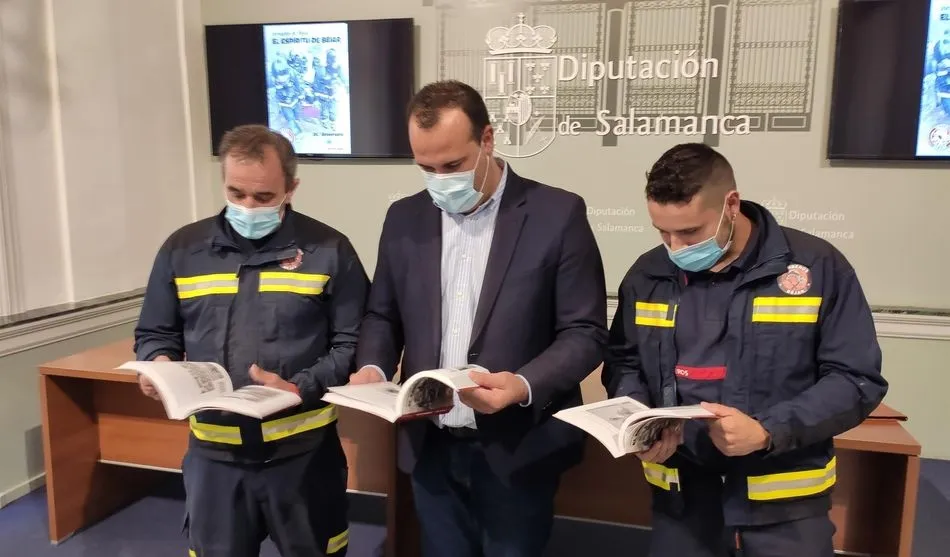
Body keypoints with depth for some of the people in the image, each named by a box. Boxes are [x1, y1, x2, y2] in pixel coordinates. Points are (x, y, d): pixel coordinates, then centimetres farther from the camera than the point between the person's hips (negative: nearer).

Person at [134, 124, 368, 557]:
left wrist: (301, 388, -19)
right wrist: (160, 364, -10)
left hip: (303, 451, -2)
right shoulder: (183, 249, 5)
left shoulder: (328, 250, -4)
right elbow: (156, 335, 13)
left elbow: (352, 343, -4)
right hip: (214, 453, 2)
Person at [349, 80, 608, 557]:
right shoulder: (404, 218, 4)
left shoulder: (557, 214, -9)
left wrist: (523, 385, -25)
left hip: (517, 450, -3)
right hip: (430, 447, 4)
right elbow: (382, 315, 12)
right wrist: (372, 368, -8)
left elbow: (585, 333, -9)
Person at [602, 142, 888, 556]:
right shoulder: (647, 275, 0)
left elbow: (857, 379, -7)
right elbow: (623, 362, 11)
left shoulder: (818, 267, -8)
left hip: (785, 501, -2)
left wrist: (768, 432, -20)